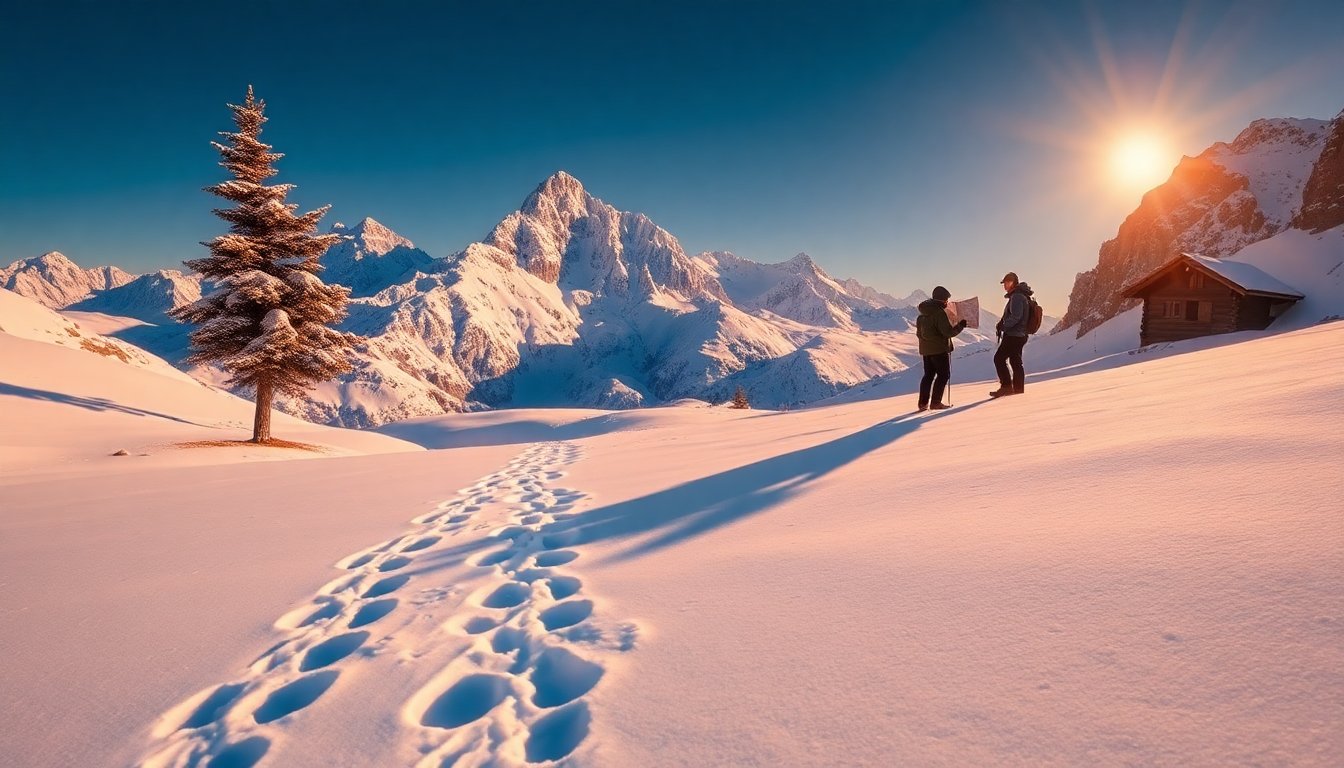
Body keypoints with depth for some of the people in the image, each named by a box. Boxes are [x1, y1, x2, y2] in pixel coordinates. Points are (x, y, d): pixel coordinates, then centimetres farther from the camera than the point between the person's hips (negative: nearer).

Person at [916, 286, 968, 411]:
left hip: (926, 349, 8)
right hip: (940, 349, -8)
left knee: (928, 375, 13)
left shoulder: (923, 313, 10)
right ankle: (935, 402, -2)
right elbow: (948, 332, -19)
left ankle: (923, 403, 11)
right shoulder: (939, 312, -17)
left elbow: (918, 331, 17)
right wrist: (961, 325, -7)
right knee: (944, 375, 2)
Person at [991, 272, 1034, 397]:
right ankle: (1018, 389, 15)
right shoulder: (1020, 296, 18)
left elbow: (1016, 317, -25)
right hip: (1019, 335, 10)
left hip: (1013, 335, -10)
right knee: (1016, 362, 12)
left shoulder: (1017, 296, -16)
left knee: (999, 358, -8)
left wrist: (1003, 326, -18)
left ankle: (1006, 386, -9)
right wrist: (1002, 324, 8)